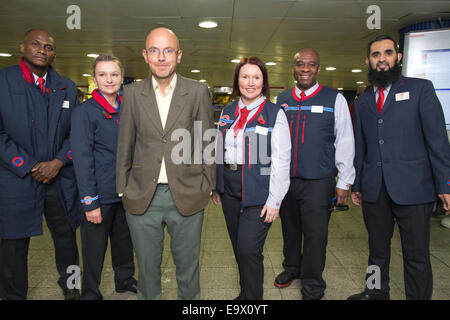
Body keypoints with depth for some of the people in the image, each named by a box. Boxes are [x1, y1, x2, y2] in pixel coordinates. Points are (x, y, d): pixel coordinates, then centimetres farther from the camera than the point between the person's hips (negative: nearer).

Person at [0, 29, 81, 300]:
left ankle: (69, 284, 37)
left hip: (61, 178, 3)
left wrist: (58, 162, -7)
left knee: (66, 236, 15)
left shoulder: (67, 88, 9)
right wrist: (27, 167, -13)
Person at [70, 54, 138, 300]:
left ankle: (125, 280, 42)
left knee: (124, 242, 21)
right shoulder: (84, 112, -10)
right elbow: (82, 160, -14)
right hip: (99, 196, -5)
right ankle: (90, 294, 30)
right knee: (94, 249, 10)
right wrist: (90, 203, -17)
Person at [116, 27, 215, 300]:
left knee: (188, 266, 16)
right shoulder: (132, 94, 3)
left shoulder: (198, 92, -1)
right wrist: (123, 190, 5)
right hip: (142, 197, 2)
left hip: (187, 196, -1)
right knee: (147, 268, 17)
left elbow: (207, 144, 2)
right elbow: (125, 147, 7)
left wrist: (208, 187, 0)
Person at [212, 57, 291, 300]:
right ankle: (245, 292, 36)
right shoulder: (228, 112, 11)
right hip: (230, 190, 5)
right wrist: (216, 187, 13)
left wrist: (274, 200, -13)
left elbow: (281, 160, -10)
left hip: (258, 192, -5)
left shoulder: (275, 114, -6)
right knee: (238, 248, 15)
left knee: (248, 250, -6)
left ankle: (253, 298, 16)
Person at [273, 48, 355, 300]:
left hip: (318, 181, -3)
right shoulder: (282, 100, 8)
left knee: (315, 234, 5)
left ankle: (313, 289, 25)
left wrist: (344, 182, -5)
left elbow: (345, 142, -2)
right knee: (290, 228, 19)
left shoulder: (334, 99, -1)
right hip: (284, 178, 4)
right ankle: (292, 267, 44)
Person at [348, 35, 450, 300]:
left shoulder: (421, 89, 2)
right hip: (374, 190, 4)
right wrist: (356, 184, 13)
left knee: (417, 256, 4)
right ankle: (376, 292, 34)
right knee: (377, 249, 17)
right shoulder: (363, 101, 14)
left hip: (412, 188, -4)